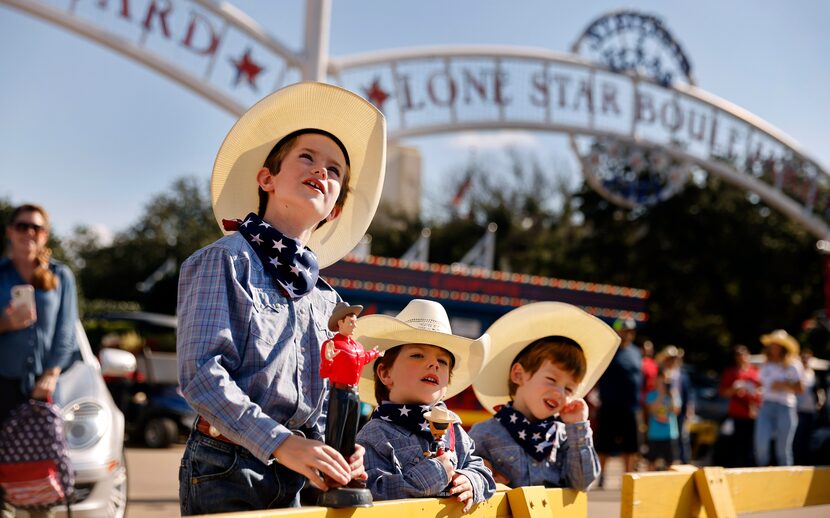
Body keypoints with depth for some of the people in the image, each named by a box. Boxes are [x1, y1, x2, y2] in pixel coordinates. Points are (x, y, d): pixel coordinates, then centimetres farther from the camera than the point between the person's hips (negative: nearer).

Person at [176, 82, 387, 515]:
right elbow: (201, 373, -15)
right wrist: (279, 442, -24)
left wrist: (335, 459, -5)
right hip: (226, 473, -5)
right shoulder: (227, 261, -4)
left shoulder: (326, 300, 14)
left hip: (294, 479, 6)